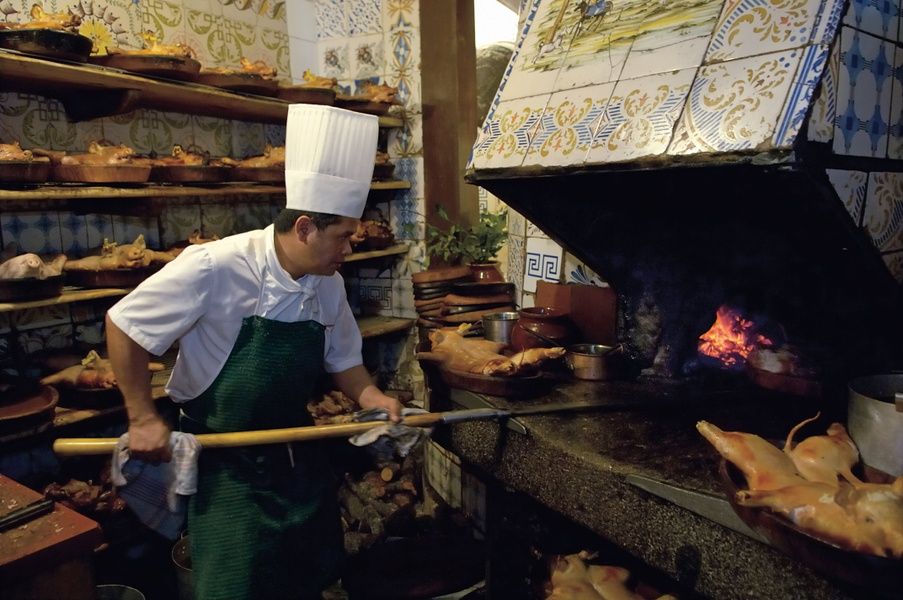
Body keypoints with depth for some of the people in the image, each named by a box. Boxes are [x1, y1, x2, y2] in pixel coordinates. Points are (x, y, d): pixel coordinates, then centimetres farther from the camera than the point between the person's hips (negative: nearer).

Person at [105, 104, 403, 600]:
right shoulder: (215, 268, -25)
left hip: (297, 452, 6)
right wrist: (143, 418, -15)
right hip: (224, 461, -5)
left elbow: (342, 360, 7)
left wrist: (370, 397, -11)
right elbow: (123, 324, -17)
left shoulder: (329, 285, -5)